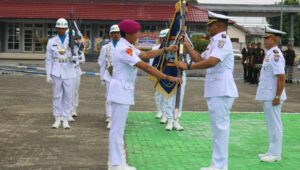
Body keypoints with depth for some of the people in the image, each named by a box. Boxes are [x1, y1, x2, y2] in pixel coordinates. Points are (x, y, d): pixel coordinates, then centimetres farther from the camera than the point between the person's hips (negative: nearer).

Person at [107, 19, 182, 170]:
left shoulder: (127, 47, 12)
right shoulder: (124, 49, -21)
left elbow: (146, 55, 14)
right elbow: (145, 67, -25)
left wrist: (166, 50, 9)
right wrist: (168, 78, -26)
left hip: (123, 90, 11)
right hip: (121, 90, -11)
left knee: (118, 128, 13)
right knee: (117, 129, -4)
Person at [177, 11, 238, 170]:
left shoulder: (223, 40, -14)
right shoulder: (215, 42, 18)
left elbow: (211, 62, -27)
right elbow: (200, 59, 19)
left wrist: (188, 66, -23)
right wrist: (187, 45, 16)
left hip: (221, 91, -10)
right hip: (214, 90, 10)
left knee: (220, 128, -7)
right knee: (218, 128, 14)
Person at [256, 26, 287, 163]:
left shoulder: (275, 55, -18)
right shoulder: (270, 54, 12)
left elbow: (281, 77, -23)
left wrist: (277, 97, -22)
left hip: (272, 97, -10)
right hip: (267, 96, 10)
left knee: (274, 124, -2)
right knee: (271, 124, 15)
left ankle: (275, 154, 6)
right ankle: (272, 151, 25)